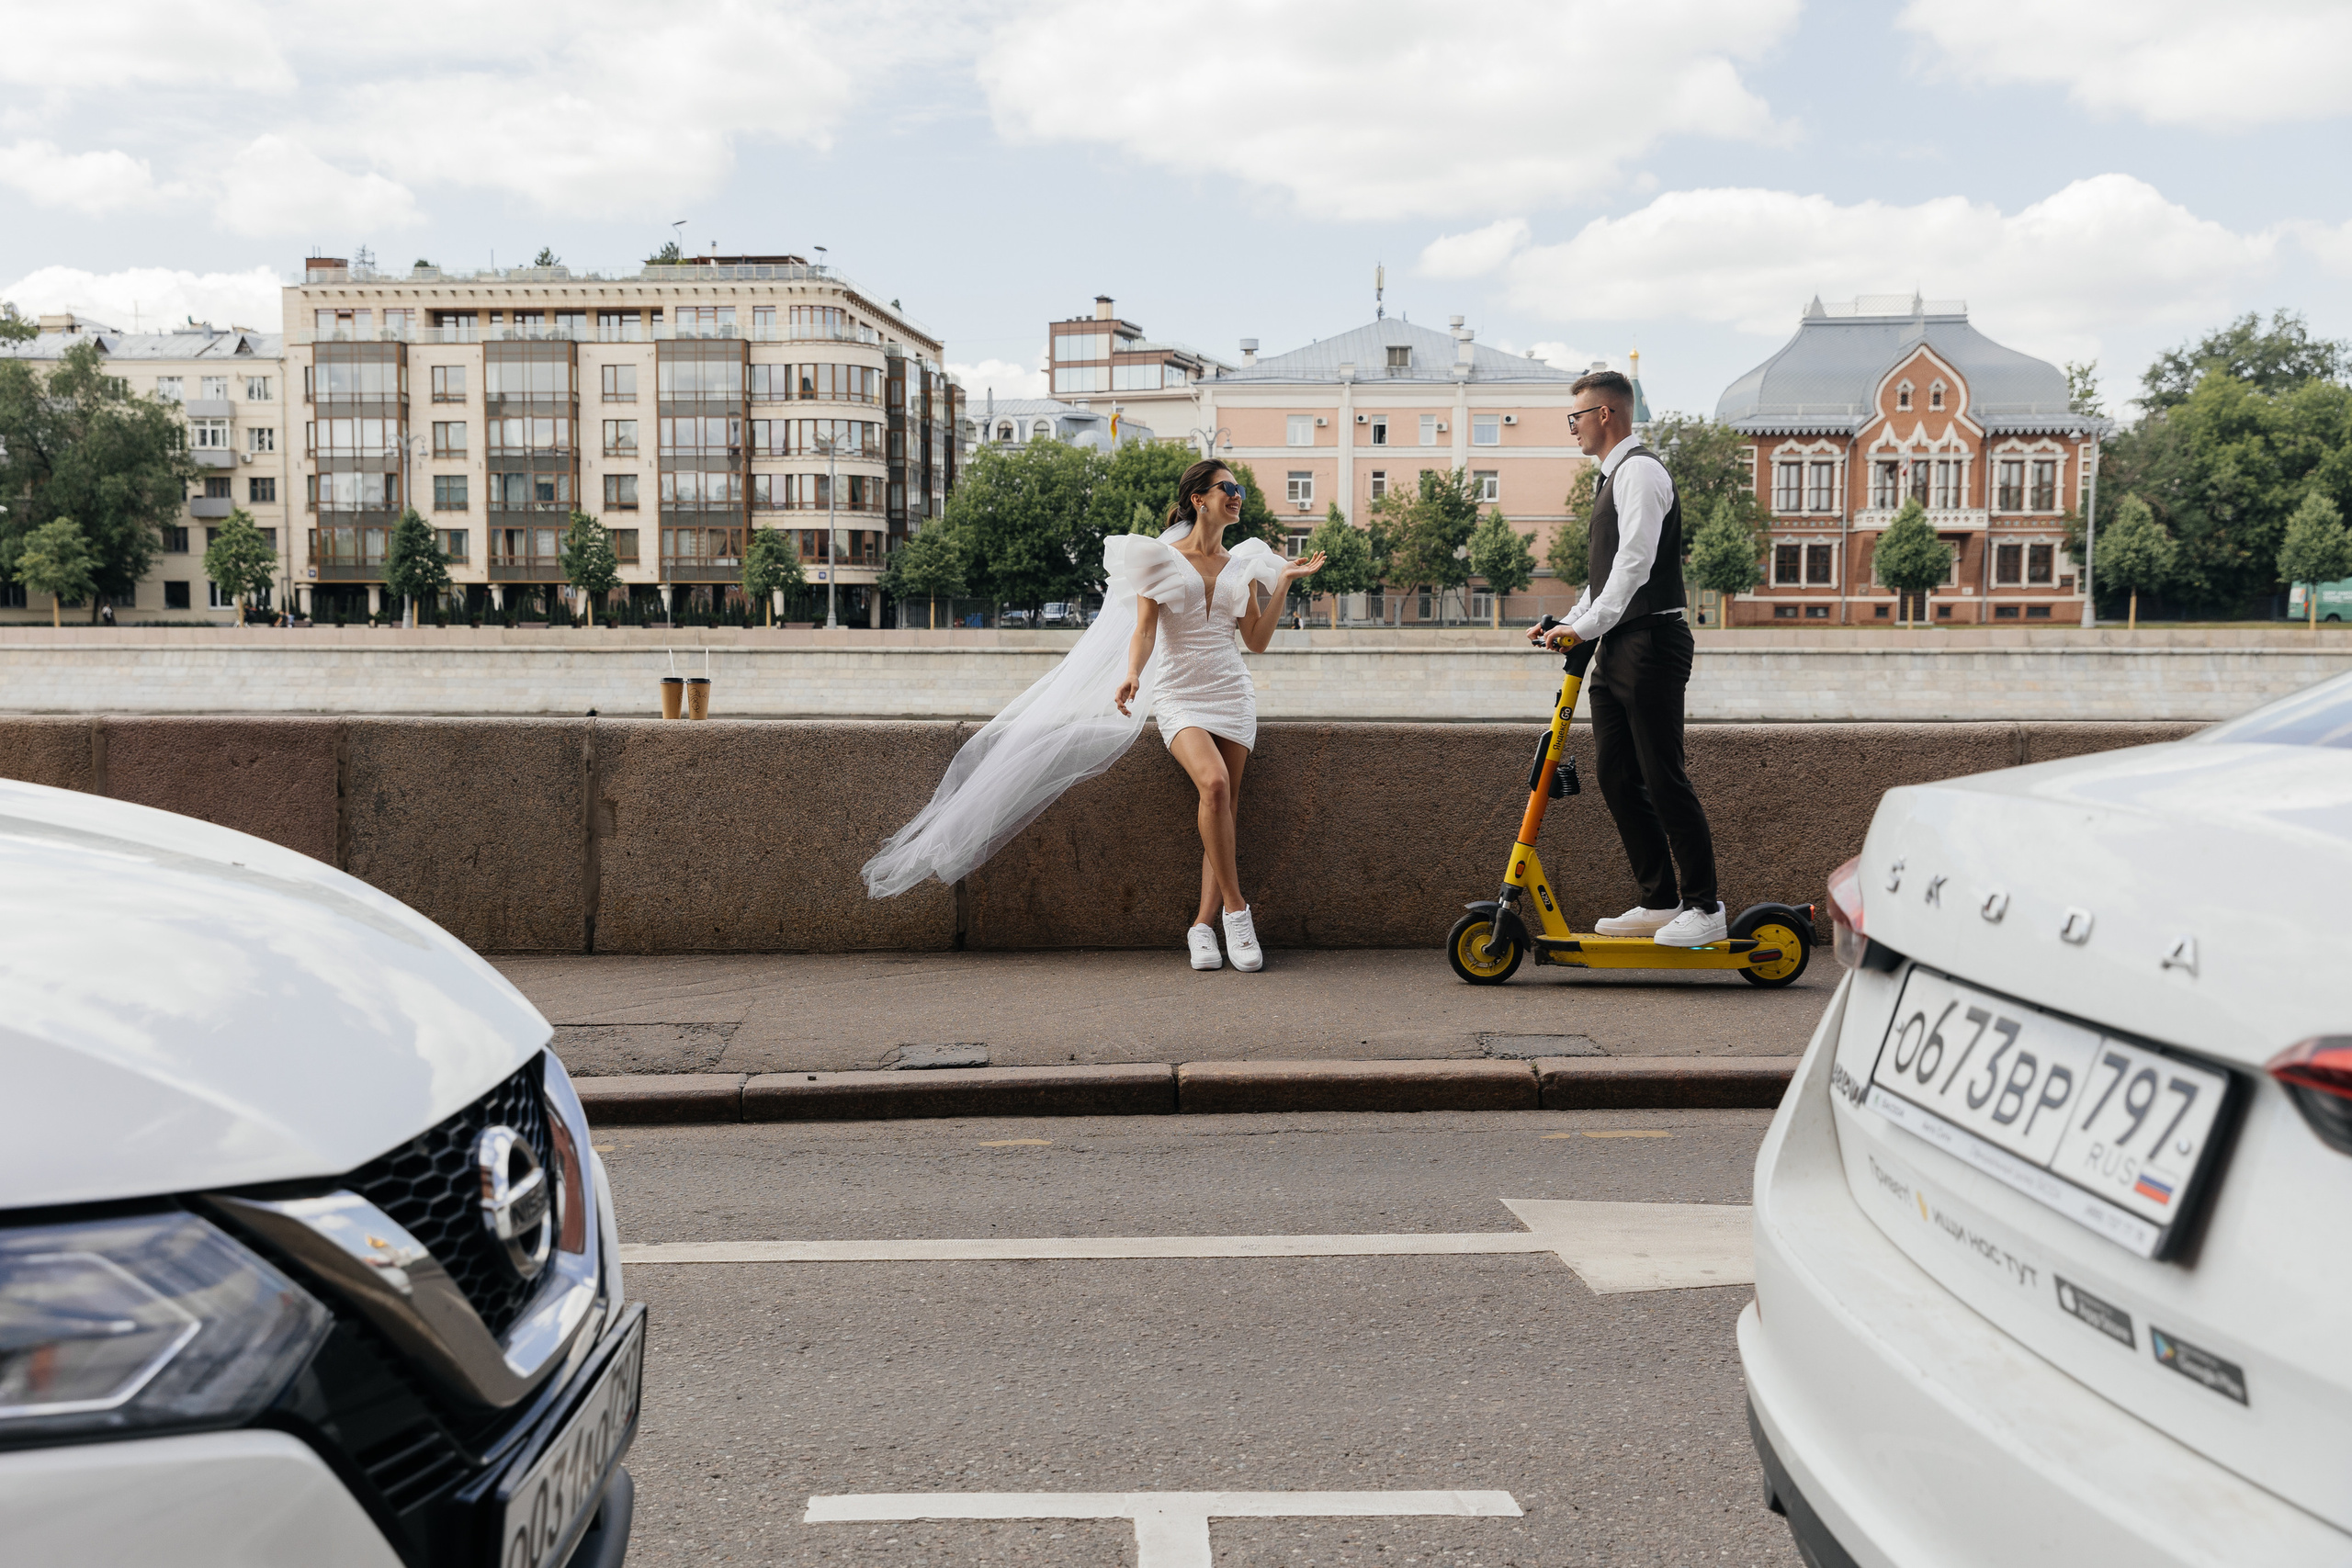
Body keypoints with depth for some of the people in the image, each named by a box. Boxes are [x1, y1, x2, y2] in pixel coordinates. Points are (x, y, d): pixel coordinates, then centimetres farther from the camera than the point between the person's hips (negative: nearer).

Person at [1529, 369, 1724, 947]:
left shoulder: (1640, 470, -9)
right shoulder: (1613, 477, 22)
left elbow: (1635, 562, -20)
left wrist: (1587, 626, -23)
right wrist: (1568, 625, 15)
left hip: (1650, 642, -10)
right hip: (1616, 647, 10)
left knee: (1663, 778, -8)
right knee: (1617, 775, 8)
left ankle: (1704, 908, -2)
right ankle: (1660, 901, 14)